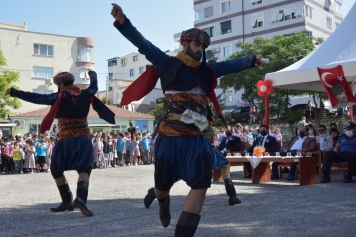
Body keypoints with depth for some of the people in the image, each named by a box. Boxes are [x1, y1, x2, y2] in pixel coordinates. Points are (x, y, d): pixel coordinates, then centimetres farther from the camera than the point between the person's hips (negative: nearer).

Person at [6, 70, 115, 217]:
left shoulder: (60, 97, -9)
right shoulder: (85, 95, 5)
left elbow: (36, 98, -12)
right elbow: (94, 87, 26)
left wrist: (14, 92, -5)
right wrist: (92, 75, 47)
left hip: (66, 141, -3)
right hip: (84, 140, 3)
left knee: (56, 170, 16)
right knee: (84, 170, 2)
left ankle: (67, 201, 16)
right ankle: (81, 198, -24)